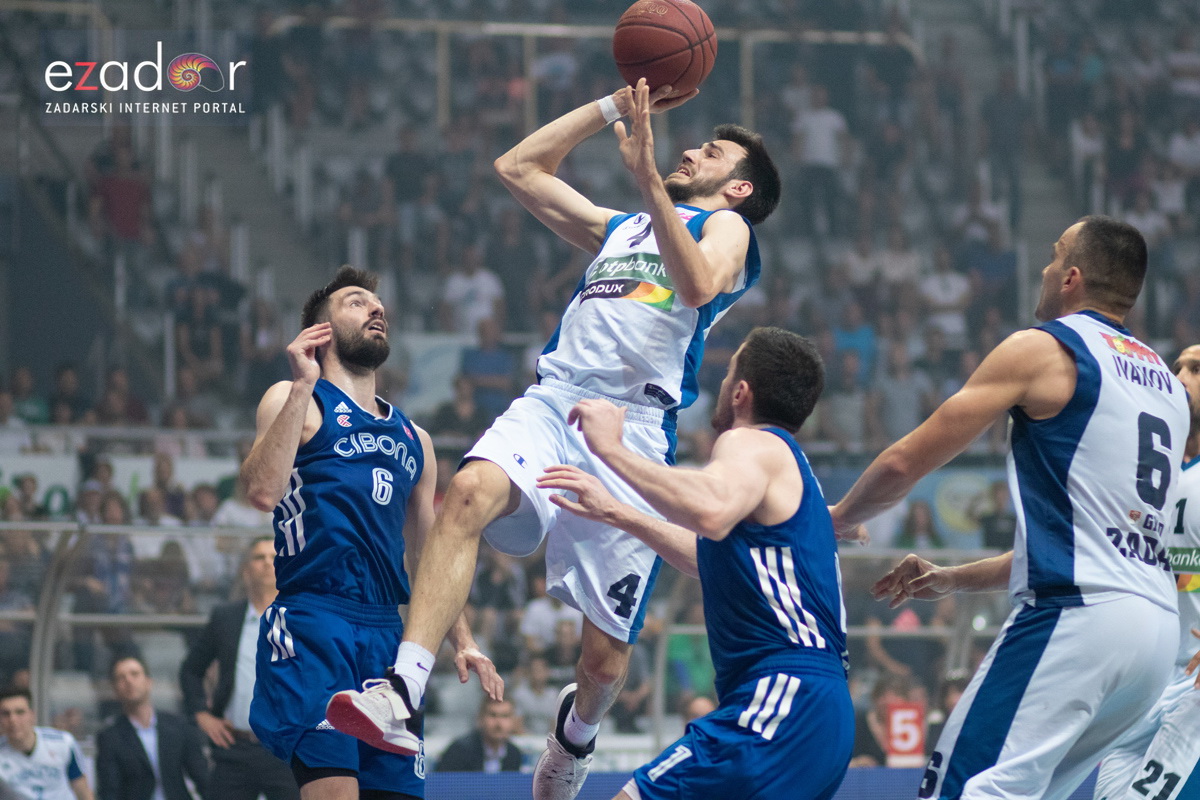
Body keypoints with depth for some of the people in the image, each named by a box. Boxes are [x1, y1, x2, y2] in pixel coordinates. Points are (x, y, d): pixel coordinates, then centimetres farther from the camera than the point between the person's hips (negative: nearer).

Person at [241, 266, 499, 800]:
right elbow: (262, 492, -12)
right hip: (312, 624, -6)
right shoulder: (296, 400, 7)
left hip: (387, 635, 6)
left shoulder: (412, 439, 25)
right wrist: (303, 386, -11)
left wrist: (462, 641, 21)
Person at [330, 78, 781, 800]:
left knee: (606, 656, -4)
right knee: (470, 491, -32)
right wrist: (616, 106, 31)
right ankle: (402, 692, -42)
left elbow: (699, 286, -11)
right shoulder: (620, 228, 33)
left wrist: (647, 176, -17)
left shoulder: (724, 226, 13)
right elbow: (519, 169, 36)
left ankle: (578, 737, 33)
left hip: (634, 425, -4)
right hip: (551, 402, 4)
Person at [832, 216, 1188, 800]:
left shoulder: (1041, 351, 0)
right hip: (1157, 625, 8)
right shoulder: (1167, 385, 23)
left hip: (1074, 618, -8)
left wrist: (840, 518, 23)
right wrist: (955, 580, 35)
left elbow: (904, 464, 2)